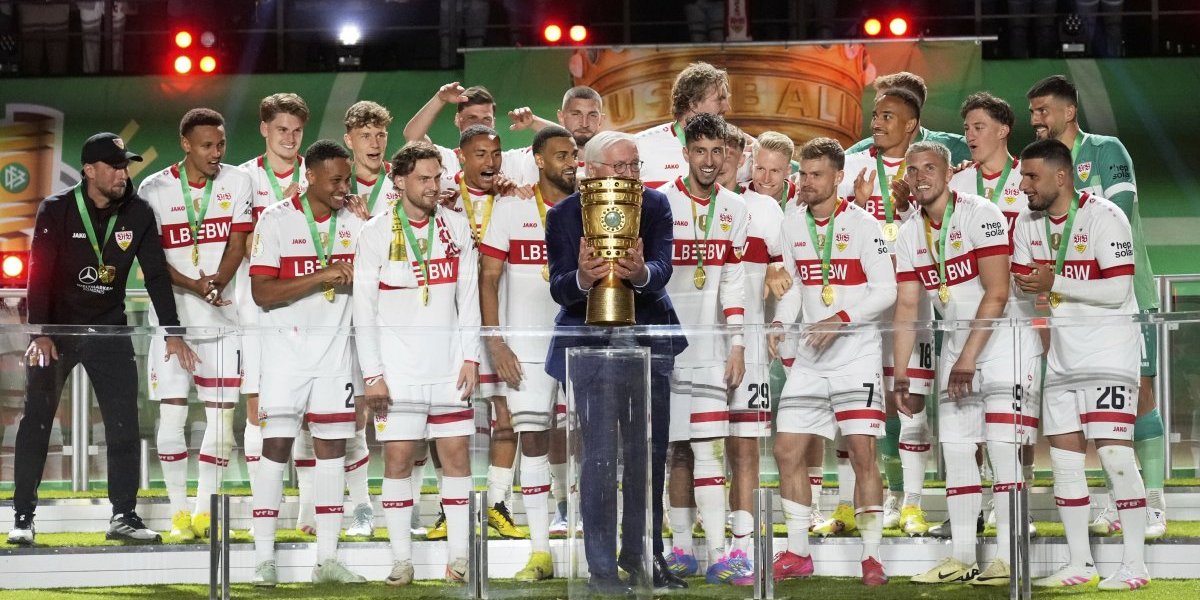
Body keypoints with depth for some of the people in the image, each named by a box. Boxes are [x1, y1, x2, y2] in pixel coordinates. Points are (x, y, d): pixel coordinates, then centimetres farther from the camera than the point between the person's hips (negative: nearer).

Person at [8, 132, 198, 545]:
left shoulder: (138, 214, -4)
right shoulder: (56, 211, -11)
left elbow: (156, 274, -3)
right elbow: (39, 273, -15)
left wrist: (172, 332, -10)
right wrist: (40, 334, -24)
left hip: (109, 330, 2)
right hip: (56, 329, -2)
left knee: (124, 425, -2)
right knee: (35, 423, -3)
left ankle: (124, 516, 5)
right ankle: (22, 517, 3)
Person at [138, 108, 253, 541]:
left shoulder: (237, 183, 4)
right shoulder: (154, 189, -1)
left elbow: (237, 245, -1)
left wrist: (217, 283, -20)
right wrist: (194, 286, -19)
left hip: (222, 316, 1)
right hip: (172, 314, -1)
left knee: (221, 414, 0)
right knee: (171, 414, -5)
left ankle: (204, 509, 10)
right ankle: (178, 511, 4)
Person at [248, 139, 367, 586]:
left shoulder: (354, 224, 6)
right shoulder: (276, 221, -7)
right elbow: (262, 292, -15)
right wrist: (321, 277, -22)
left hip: (335, 348, 4)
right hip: (287, 348, -4)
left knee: (332, 446, 3)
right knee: (276, 445, -7)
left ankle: (327, 558, 7)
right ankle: (264, 558, -3)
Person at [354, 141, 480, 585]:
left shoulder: (456, 227, 6)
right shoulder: (378, 233, -2)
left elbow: (469, 297, 8)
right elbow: (364, 307, -3)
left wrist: (470, 356, 0)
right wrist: (372, 374, -8)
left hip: (448, 363, 2)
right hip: (398, 366, -2)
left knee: (457, 453, 1)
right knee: (398, 457, -2)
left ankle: (458, 557, 7)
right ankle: (401, 560, 4)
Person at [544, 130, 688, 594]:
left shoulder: (655, 206, 0)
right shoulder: (564, 215, -6)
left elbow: (663, 268, -13)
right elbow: (559, 287, -14)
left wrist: (641, 273, -36)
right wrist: (582, 278, -37)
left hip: (649, 341, 3)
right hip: (592, 342, -3)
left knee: (649, 452, 10)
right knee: (600, 455, -8)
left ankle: (642, 553, 23)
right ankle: (602, 565, -1)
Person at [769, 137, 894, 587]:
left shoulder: (862, 224, -8)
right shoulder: (792, 224, 7)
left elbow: (886, 289, -10)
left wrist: (842, 319, -20)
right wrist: (781, 323, 0)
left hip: (856, 353, -5)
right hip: (809, 357, 5)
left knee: (862, 452, -9)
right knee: (788, 450, 2)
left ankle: (872, 555, -2)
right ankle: (797, 553, 13)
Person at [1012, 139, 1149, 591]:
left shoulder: (1104, 217, -14)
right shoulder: (1028, 223, 8)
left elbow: (1118, 289, -20)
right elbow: (1022, 285, 8)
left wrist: (1055, 284, -16)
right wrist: (1032, 289, -16)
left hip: (1109, 354, -7)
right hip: (1061, 358, 7)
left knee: (1115, 454, -12)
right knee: (1064, 456, 6)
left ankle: (1135, 566, -7)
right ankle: (1079, 564, 13)